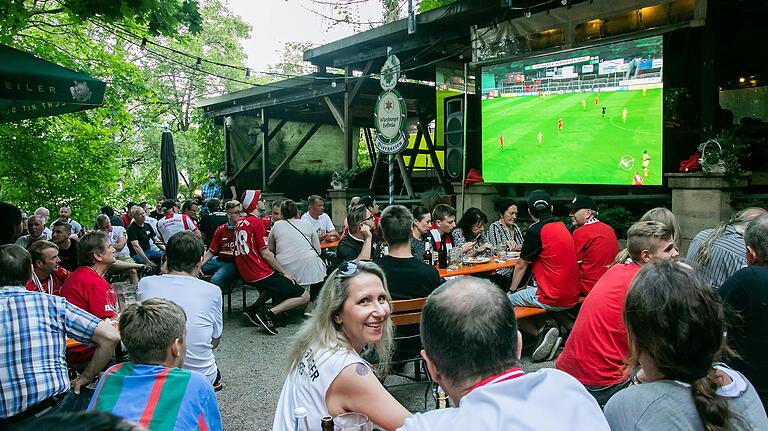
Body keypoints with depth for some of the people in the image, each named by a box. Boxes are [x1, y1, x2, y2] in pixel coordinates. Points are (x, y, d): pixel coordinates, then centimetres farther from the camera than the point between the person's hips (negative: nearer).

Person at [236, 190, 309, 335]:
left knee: (278, 283, 35)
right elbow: (265, 254, -15)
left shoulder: (240, 222, 12)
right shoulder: (256, 222, -12)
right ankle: (269, 314, -16)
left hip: (245, 274, 9)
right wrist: (285, 273, -7)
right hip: (261, 275, -9)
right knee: (305, 296, -4)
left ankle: (253, 308, 18)